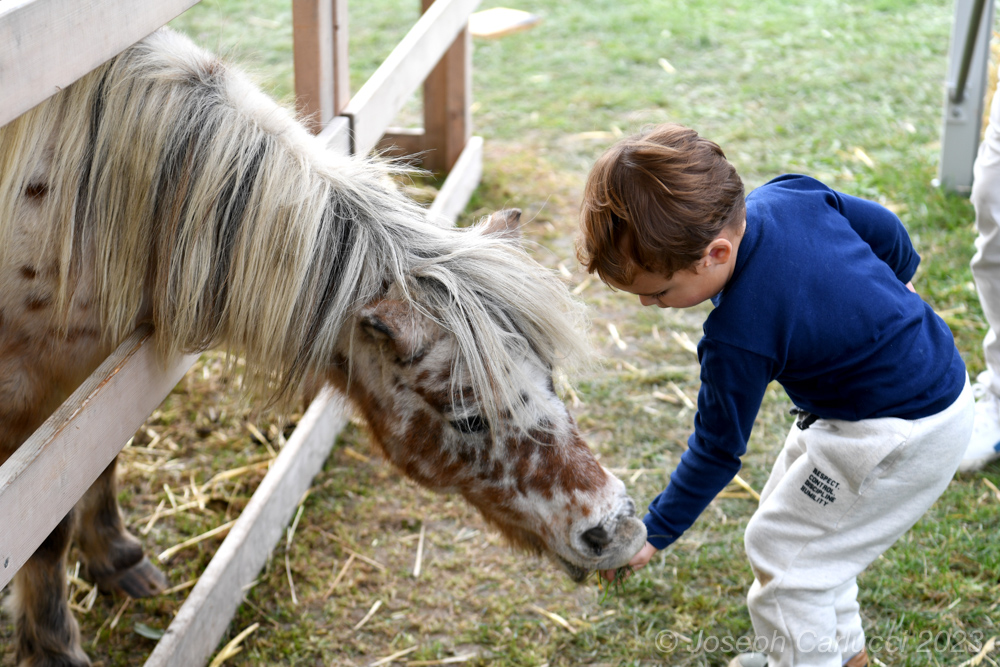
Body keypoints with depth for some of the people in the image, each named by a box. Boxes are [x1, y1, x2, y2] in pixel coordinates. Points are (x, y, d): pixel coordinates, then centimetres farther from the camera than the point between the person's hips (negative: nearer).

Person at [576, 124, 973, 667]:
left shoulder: (738, 337, -31)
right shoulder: (789, 194, -12)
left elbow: (717, 451, -17)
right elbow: (882, 227, 5)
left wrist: (654, 533, -4)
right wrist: (894, 287, 28)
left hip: (899, 439, -10)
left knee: (782, 549, 3)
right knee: (805, 528, 23)